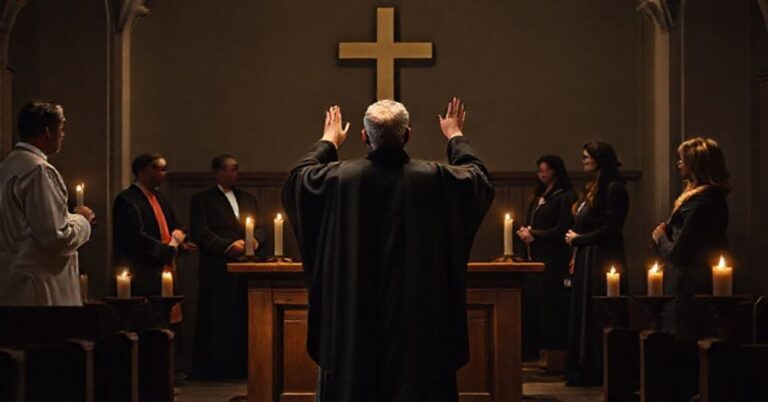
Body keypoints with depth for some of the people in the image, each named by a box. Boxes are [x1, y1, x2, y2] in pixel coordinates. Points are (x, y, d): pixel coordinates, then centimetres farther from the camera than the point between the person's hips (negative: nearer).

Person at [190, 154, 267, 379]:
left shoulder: (248, 199, 22)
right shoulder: (202, 200, 6)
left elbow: (261, 229, 16)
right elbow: (201, 234, -5)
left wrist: (255, 241, -7)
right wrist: (228, 246, -15)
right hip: (218, 270, -4)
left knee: (245, 319, -1)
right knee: (218, 321, -5)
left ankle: (241, 366, 4)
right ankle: (214, 367, 1)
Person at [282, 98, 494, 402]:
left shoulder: (340, 177, -8)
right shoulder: (434, 178, -9)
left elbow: (298, 178, 14)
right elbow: (478, 178, 12)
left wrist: (327, 142, 31)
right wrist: (456, 137, 29)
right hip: (420, 318, 0)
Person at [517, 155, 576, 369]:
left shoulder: (565, 197, -4)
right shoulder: (538, 197, 20)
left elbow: (561, 230, -11)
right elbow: (529, 225, 24)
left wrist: (533, 235, -6)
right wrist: (524, 232, 1)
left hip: (553, 260, -8)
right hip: (534, 258, 8)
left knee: (550, 306, -7)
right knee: (530, 303, 3)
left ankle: (556, 357, -3)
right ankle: (533, 353, 7)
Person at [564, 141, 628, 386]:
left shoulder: (614, 189, -10)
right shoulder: (593, 188, 17)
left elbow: (610, 230, -16)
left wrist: (577, 239, -8)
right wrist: (576, 256, 8)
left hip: (602, 261, -9)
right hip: (586, 260, 9)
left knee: (596, 316, -4)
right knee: (583, 314, 9)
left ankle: (597, 371, 3)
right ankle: (584, 370, 14)